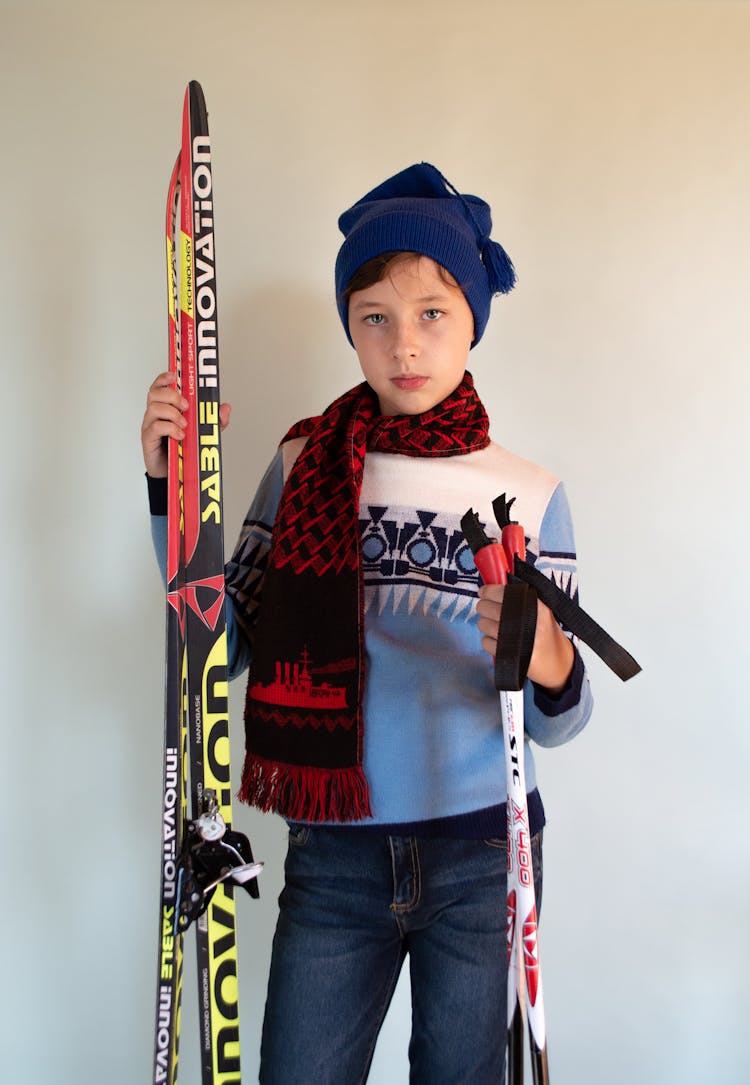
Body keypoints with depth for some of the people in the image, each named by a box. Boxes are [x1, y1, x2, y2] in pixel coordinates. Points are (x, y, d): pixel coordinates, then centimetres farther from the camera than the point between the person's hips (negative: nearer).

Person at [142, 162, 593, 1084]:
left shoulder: (530, 494, -4)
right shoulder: (302, 468, -2)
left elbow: (554, 726, -4)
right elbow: (224, 647, -5)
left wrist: (553, 671, -27)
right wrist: (171, 489, -13)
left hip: (483, 850, 0)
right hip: (335, 859, 1)